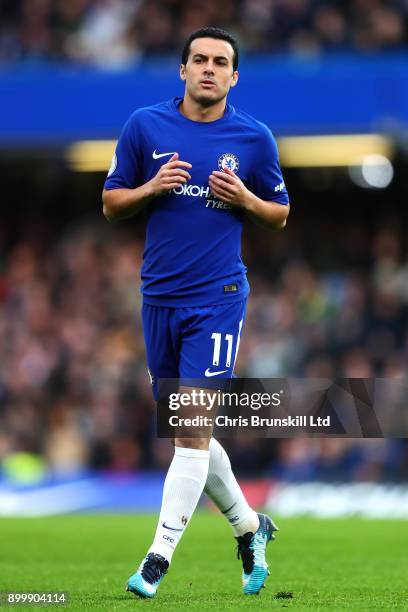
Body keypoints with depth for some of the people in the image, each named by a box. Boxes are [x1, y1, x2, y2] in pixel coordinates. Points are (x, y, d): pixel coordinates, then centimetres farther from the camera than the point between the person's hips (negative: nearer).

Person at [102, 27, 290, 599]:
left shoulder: (254, 138, 0)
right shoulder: (145, 125, 3)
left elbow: (280, 214, 10)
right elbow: (111, 203, 9)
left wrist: (245, 199, -11)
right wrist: (152, 188, -11)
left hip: (217, 299, -3)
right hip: (158, 297, 3)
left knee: (193, 427, -12)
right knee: (184, 430, 11)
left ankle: (160, 555, -9)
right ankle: (249, 525, 31)